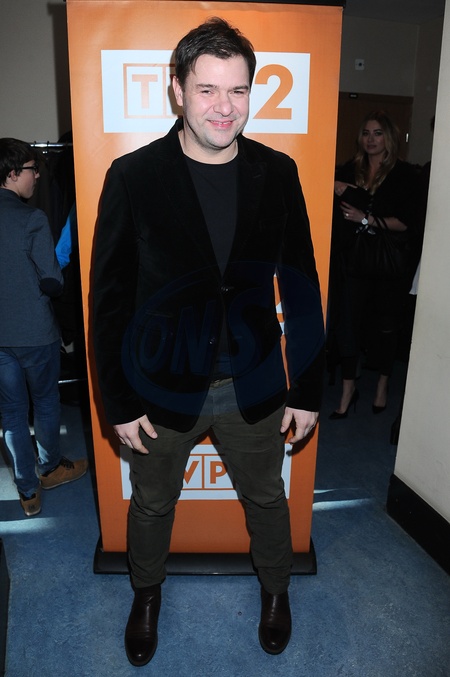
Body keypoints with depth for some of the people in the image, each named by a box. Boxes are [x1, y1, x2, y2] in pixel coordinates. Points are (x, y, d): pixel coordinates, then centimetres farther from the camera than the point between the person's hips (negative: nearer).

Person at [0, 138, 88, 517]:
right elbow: (52, 283, -16)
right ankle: (50, 468, 38)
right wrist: (55, 286, 5)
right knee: (46, 402, 17)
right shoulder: (32, 220, -16)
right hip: (34, 332, -4)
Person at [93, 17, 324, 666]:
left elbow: (301, 287, 0)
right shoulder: (132, 176, -10)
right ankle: (147, 594, 52)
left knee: (267, 498, 22)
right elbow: (110, 296, -7)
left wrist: (307, 389, 1)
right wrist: (119, 402, -6)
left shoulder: (277, 173, -4)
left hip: (254, 387, 2)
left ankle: (276, 590, 53)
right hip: (163, 387, -1)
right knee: (152, 504, 21)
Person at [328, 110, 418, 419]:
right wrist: (335, 187, -9)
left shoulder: (405, 174, -2)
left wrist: (366, 219, -15)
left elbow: (406, 222, -9)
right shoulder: (349, 170, 8)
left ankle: (383, 385, 29)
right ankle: (348, 389, 11)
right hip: (354, 260, 2)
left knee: (385, 326, 9)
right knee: (348, 322, -2)